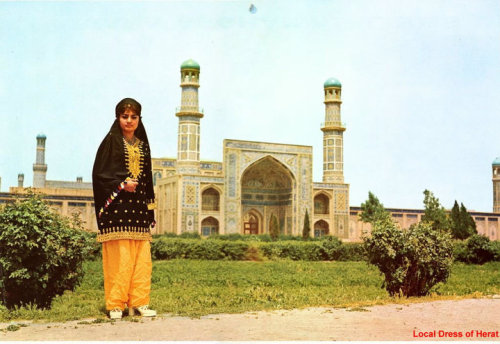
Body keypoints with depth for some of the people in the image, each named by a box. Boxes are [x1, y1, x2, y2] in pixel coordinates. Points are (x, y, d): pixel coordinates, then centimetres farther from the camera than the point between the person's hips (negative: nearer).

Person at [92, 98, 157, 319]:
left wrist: (149, 209, 13)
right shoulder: (111, 141, 3)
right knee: (118, 256, -8)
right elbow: (99, 173, -3)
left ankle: (138, 302, 6)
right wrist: (121, 185, -16)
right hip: (117, 205, -5)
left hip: (138, 206, 5)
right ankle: (116, 305, -3)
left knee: (142, 257, 1)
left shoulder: (143, 145, 18)